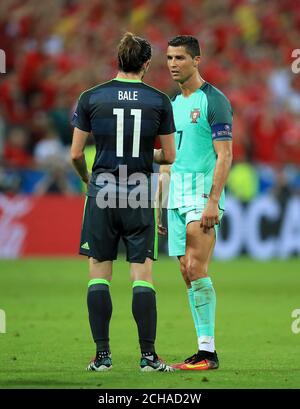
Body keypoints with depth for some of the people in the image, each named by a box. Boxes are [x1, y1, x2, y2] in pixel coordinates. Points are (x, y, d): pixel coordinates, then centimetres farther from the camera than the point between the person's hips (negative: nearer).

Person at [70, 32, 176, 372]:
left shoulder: (91, 98, -2)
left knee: (99, 273, 5)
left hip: (101, 190, 0)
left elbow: (76, 154, 0)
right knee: (142, 274, 2)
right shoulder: (159, 101, -1)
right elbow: (169, 156, 4)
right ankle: (148, 356, 0)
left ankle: (102, 355, 4)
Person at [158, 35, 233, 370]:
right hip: (177, 197, 8)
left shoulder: (214, 101, -8)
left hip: (203, 194, -8)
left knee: (196, 270, -15)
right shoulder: (174, 104, 17)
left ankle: (208, 352, -13)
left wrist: (212, 202, -22)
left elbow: (224, 156, -14)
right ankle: (204, 350, 6)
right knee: (188, 273, 4)